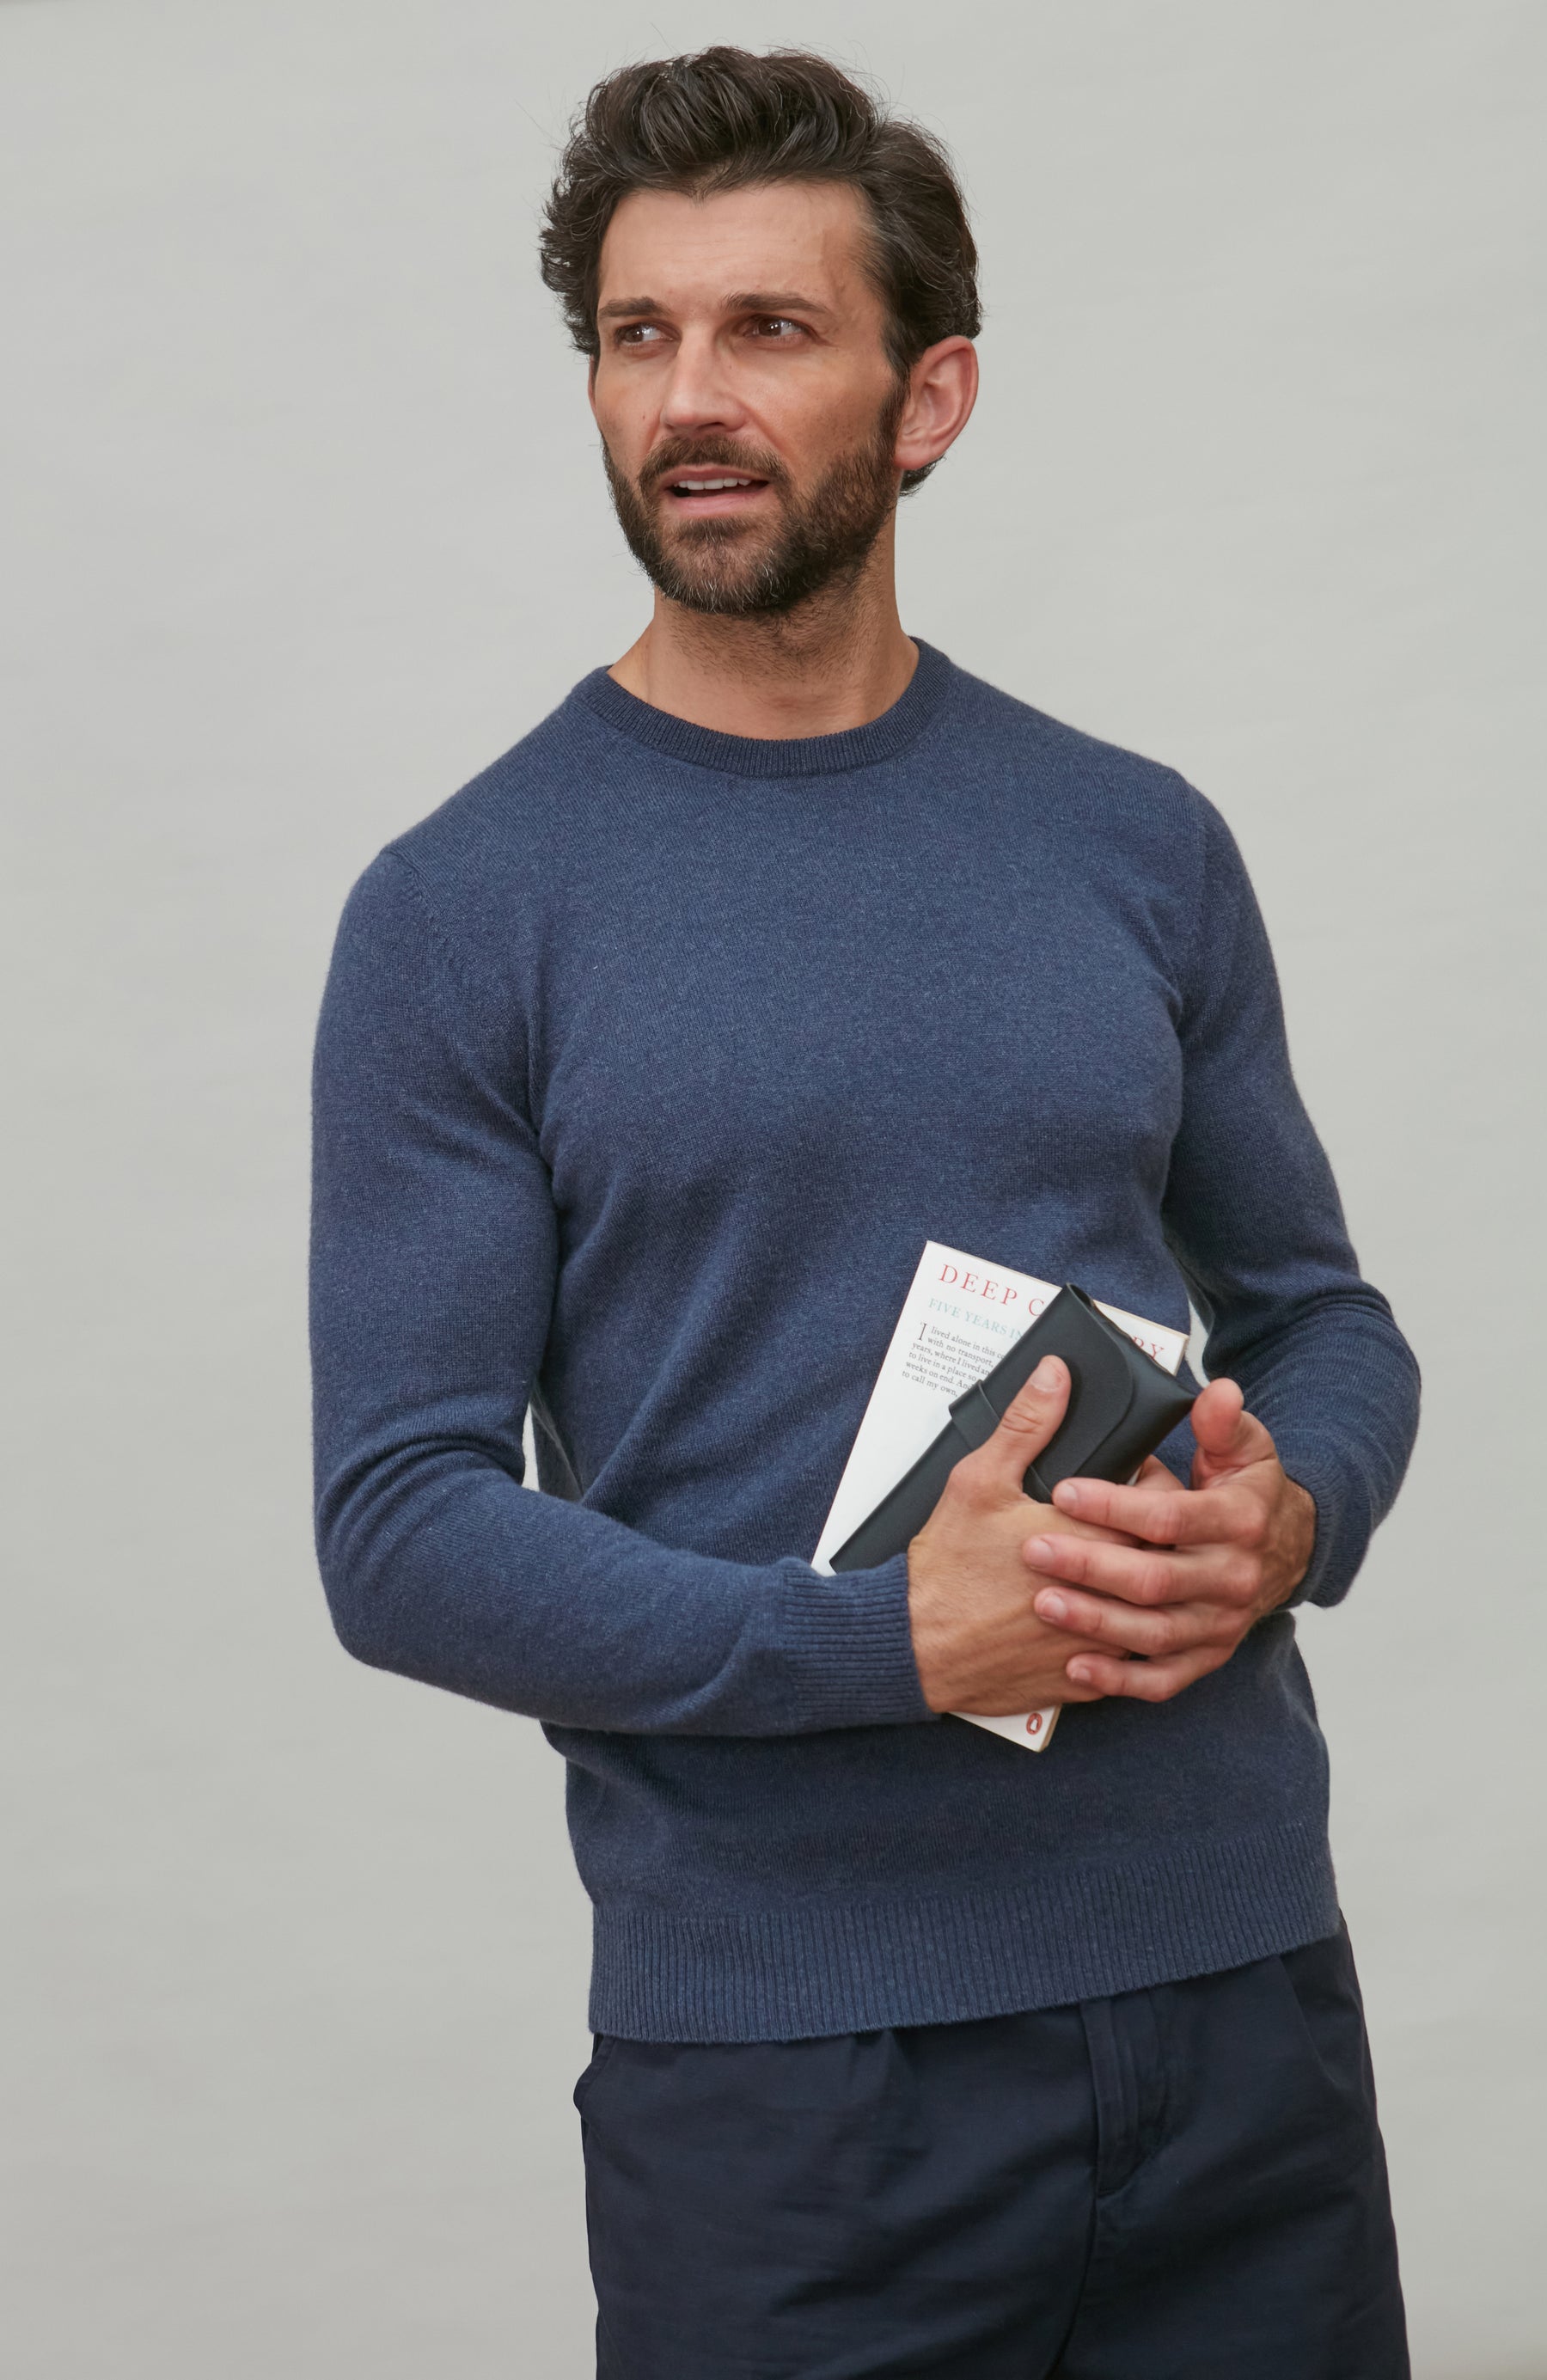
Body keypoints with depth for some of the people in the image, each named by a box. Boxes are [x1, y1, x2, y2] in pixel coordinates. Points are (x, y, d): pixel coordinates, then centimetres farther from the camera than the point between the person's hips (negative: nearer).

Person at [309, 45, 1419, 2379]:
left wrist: (1288, 1511, -10)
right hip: (779, 2044, -3)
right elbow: (403, 1528, -8)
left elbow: (1318, 1311, 14)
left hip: (1238, 1982, 4)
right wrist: (890, 1641, -19)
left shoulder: (1137, 849, 6)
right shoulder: (466, 913, -4)